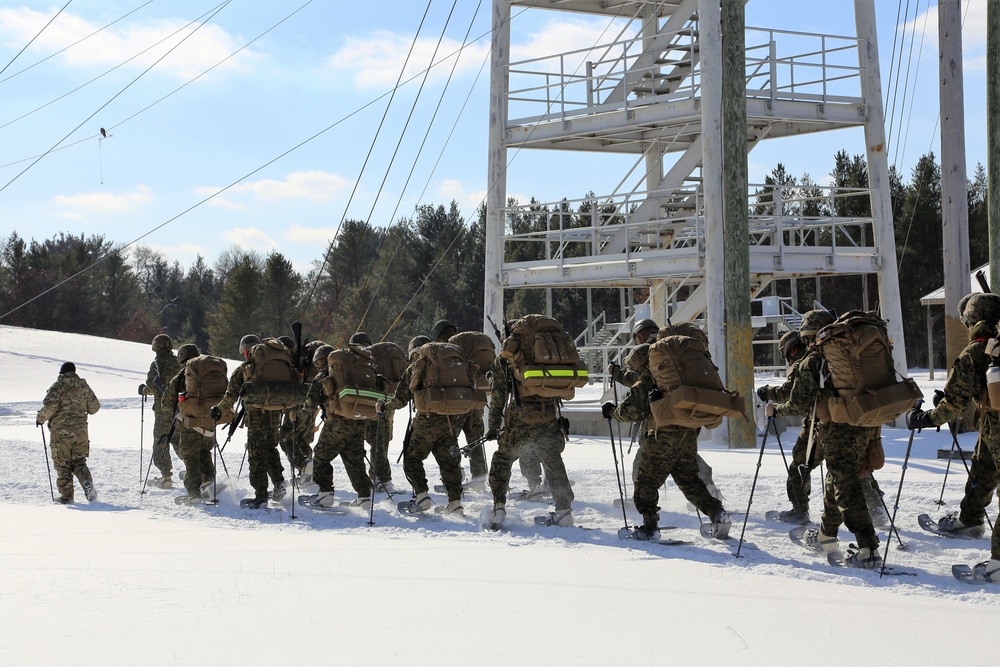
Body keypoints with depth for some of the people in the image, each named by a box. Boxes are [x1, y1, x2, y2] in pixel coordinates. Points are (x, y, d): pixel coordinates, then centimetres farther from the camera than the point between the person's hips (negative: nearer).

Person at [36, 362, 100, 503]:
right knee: (79, 462, 14)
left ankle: (66, 496, 5)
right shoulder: (84, 386, 7)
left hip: (61, 430, -4)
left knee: (62, 465, 6)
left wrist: (41, 418, -3)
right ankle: (88, 485, -10)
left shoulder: (58, 386, -7)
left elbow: (50, 405, -20)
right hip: (80, 430, 4)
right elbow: (94, 407, 12)